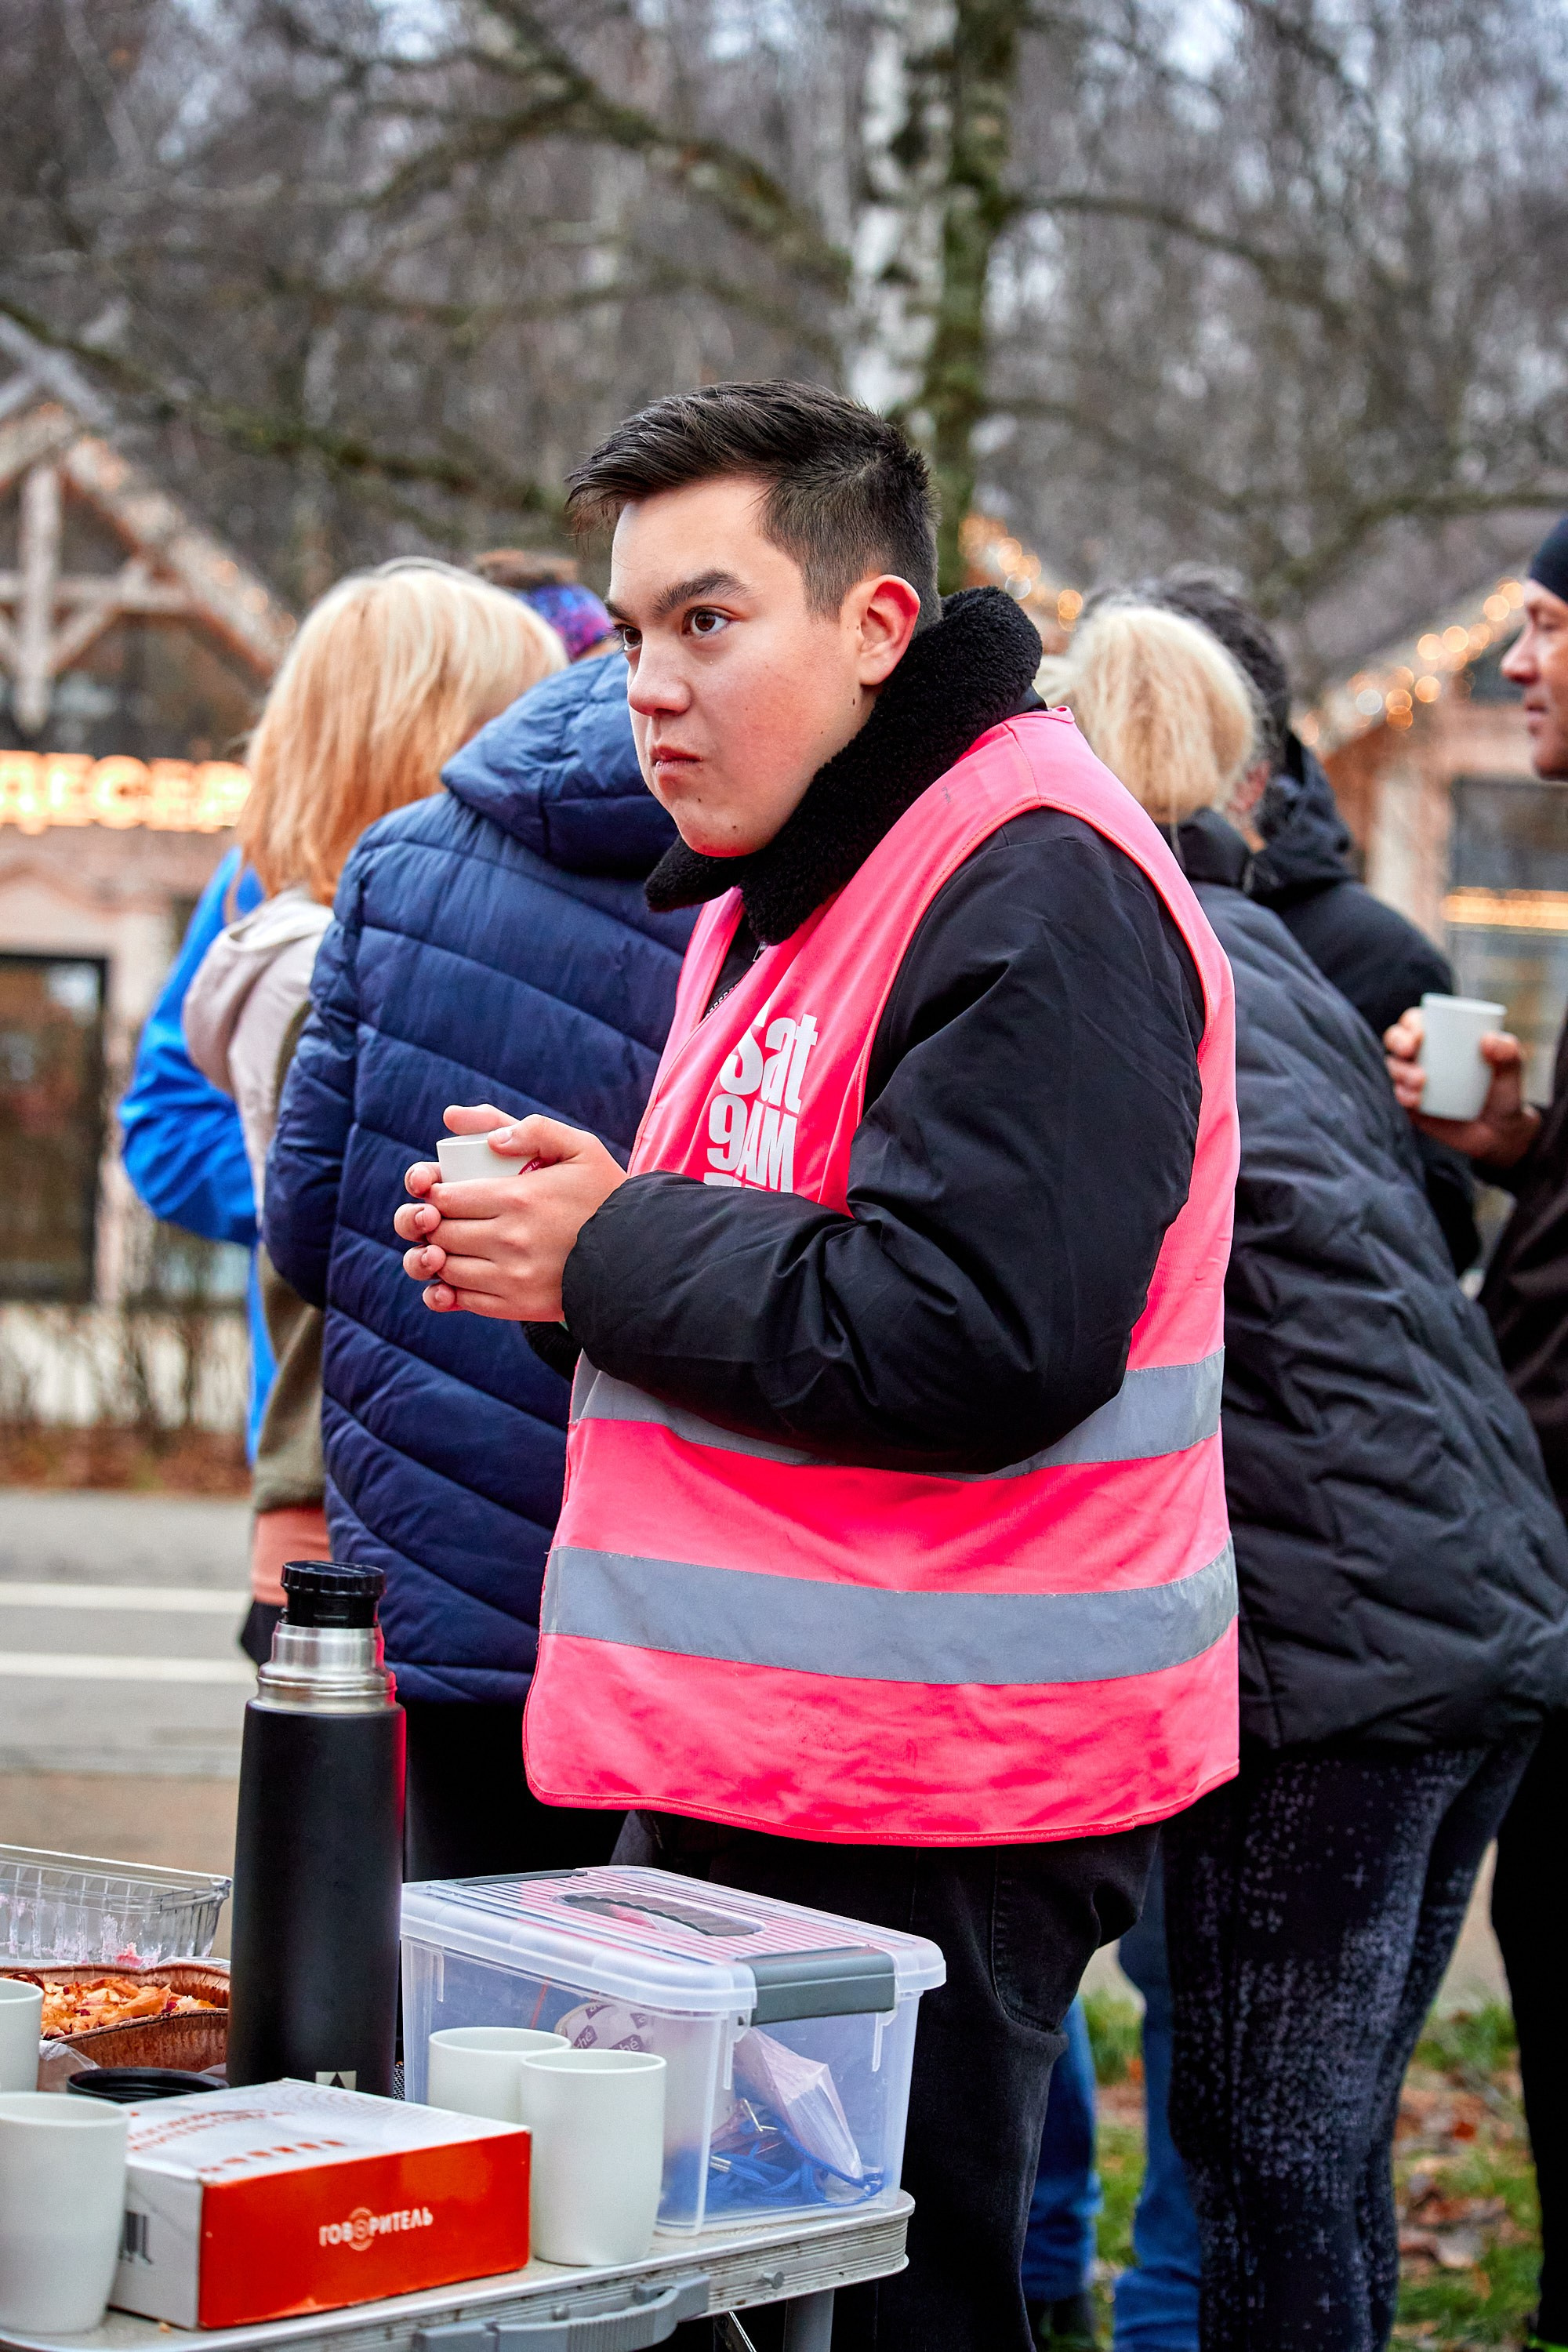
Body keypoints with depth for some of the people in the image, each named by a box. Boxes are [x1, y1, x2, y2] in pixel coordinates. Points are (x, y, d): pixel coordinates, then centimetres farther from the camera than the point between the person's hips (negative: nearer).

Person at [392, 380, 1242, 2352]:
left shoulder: (1033, 885, -16)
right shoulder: (777, 890, 18)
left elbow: (964, 1337, -25)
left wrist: (609, 1260, -13)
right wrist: (603, 1219, 6)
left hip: (934, 1819, -11)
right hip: (747, 1770, 11)